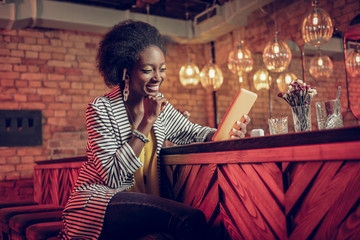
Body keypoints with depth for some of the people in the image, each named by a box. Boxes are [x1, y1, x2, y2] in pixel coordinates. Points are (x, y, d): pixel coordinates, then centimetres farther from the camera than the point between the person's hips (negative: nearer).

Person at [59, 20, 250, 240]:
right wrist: (146, 123, -23)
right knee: (191, 220, -26)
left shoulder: (159, 105, 5)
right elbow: (112, 177, -19)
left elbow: (192, 132, 12)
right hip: (97, 204, -6)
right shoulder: (102, 108, -12)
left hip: (140, 203, 6)